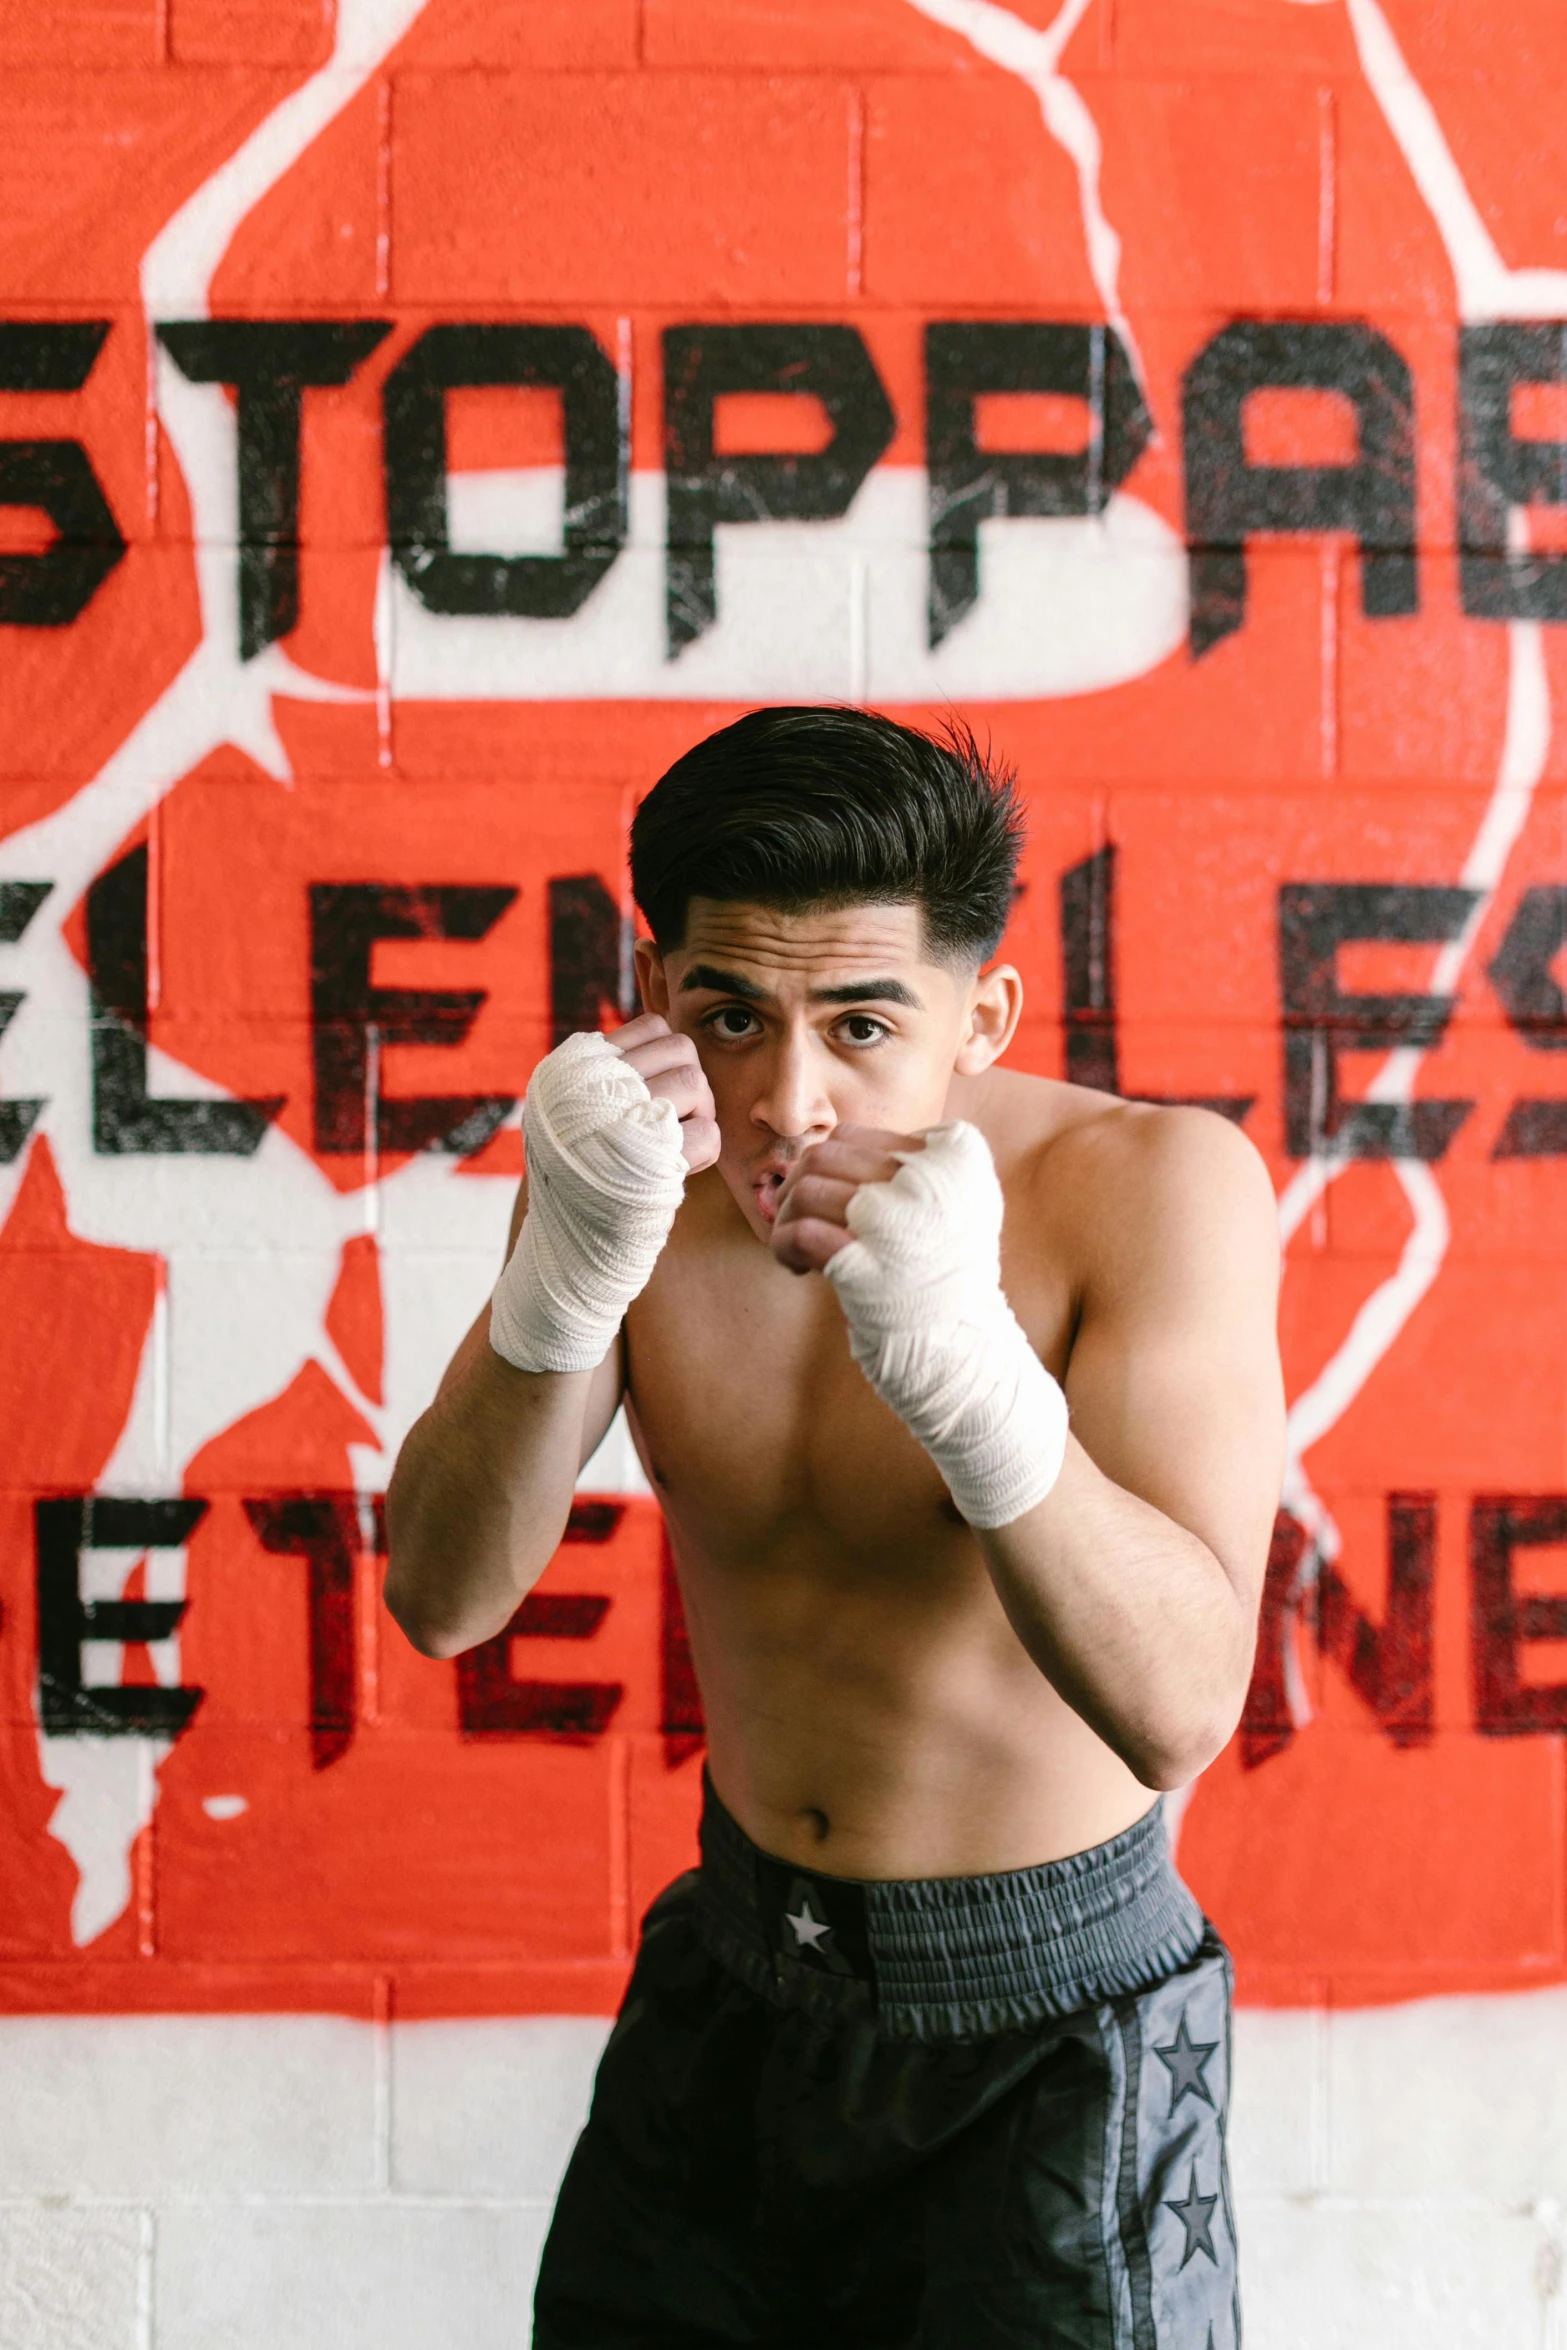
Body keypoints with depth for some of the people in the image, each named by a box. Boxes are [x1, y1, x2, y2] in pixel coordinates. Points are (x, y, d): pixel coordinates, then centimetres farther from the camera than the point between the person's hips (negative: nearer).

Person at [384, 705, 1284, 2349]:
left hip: (1044, 2027, -4)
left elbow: (1180, 1711, -29)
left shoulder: (1156, 1184, -22)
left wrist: (962, 1364, -44)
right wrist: (566, 1275, -33)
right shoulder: (637, 1164, -9)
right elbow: (442, 1603, -16)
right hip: (734, 1980, 4)